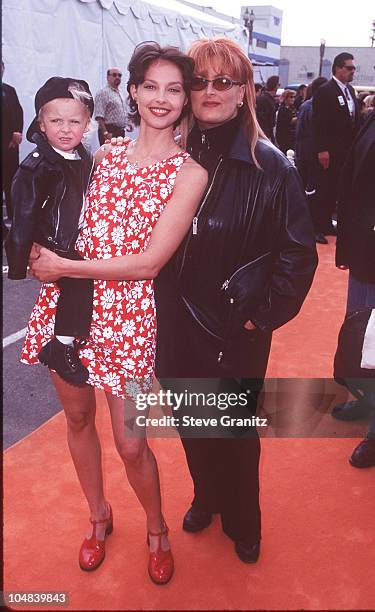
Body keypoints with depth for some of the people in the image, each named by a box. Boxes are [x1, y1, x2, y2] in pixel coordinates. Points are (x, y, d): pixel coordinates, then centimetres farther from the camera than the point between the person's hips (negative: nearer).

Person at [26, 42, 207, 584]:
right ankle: (99, 517, 43)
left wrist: (62, 267, -11)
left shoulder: (189, 173, -5)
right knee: (78, 418, 17)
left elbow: (149, 261, -13)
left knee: (130, 442, 2)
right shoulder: (105, 155, 9)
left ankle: (157, 530, 34)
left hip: (128, 315, -4)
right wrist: (44, 255, -6)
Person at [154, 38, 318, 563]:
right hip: (176, 325, 4)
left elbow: (298, 252, -10)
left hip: (236, 332, -3)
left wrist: (264, 314, -11)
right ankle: (206, 497, 49)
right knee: (191, 422, 20)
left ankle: (242, 521, 41)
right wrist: (157, 302, 5)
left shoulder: (269, 165, -12)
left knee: (235, 430, 14)